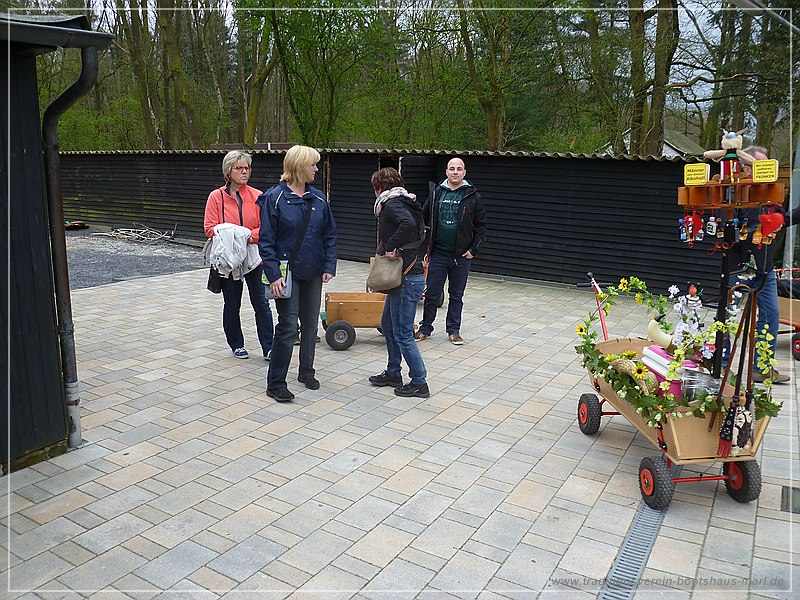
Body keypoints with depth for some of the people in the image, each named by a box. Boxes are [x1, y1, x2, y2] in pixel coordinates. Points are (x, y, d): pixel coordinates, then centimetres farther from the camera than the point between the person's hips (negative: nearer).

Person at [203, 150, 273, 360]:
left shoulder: (257, 196, 1)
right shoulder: (216, 197, -1)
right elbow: (210, 228, -5)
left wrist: (251, 236, -18)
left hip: (253, 255, 0)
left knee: (261, 303, -1)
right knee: (232, 305, 11)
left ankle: (268, 348, 6)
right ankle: (237, 345, 27)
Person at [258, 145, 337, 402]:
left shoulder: (318, 198, 6)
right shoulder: (274, 198, -9)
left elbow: (330, 234, 10)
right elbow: (266, 241, -10)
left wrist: (329, 266, -1)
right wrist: (274, 275, -17)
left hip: (313, 274, 5)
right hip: (288, 273, -5)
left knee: (310, 323, 13)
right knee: (288, 326, -7)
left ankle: (306, 372, 31)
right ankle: (275, 383, 3)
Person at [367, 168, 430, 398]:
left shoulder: (392, 204, -13)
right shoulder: (403, 203, 16)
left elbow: (408, 224, -34)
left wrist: (392, 247, -23)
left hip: (407, 279, -11)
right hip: (402, 277, 11)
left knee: (402, 333, -2)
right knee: (388, 325, 21)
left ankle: (419, 383, 8)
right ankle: (393, 374, 33)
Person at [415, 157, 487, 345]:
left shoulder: (473, 197, 1)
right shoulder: (436, 193, 6)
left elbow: (481, 226, 3)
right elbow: (424, 219, 12)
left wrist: (473, 249, -4)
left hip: (461, 256, -1)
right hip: (438, 254, 1)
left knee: (457, 295, 10)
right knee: (432, 294, 6)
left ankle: (453, 330, 22)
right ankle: (425, 328, 19)